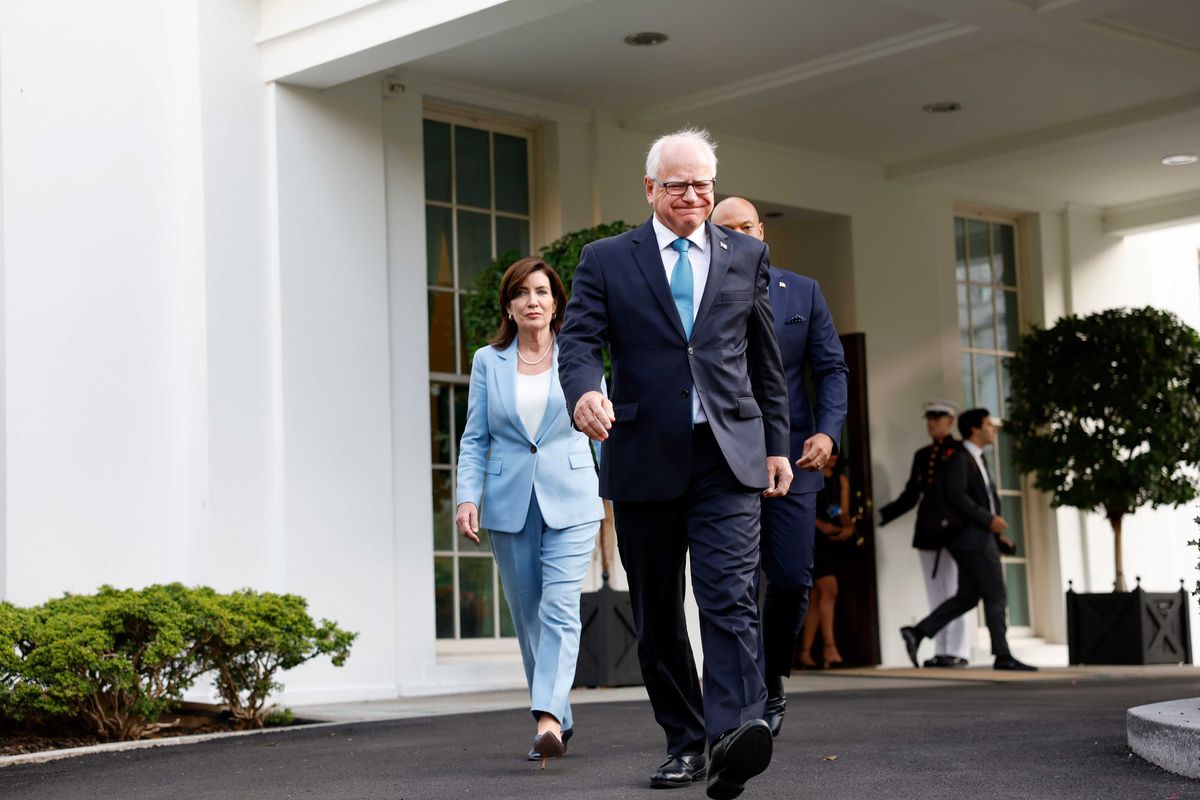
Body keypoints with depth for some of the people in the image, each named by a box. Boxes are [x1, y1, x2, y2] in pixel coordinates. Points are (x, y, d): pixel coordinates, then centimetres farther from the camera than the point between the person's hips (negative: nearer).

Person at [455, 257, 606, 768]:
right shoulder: (488, 362, 7)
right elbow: (475, 438, 6)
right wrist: (468, 497, -7)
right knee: (528, 619, 6)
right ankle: (559, 721, 17)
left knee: (559, 609, -16)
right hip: (510, 505, 2)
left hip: (570, 503, -2)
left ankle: (548, 720, -26)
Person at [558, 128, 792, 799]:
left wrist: (777, 444, 12)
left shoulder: (747, 256, 13)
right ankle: (684, 742, 18)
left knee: (730, 597, -17)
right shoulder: (606, 260, 8)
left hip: (727, 456, -1)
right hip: (644, 459, 1)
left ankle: (735, 733, -29)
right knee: (657, 614, 7)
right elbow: (579, 340, -2)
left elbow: (766, 361, 16)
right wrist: (585, 391, -24)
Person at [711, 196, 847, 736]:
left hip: (792, 457, 2)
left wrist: (828, 430, -7)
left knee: (791, 580, 0)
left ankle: (772, 678, 24)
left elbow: (831, 368, 9)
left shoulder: (803, 293, 11)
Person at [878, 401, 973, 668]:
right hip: (928, 533, 6)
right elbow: (910, 496, 16)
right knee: (936, 594, 5)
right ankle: (941, 651, 6)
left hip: (954, 530, -6)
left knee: (954, 592, -5)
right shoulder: (922, 455, 17)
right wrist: (881, 515, 7)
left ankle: (958, 652, -4)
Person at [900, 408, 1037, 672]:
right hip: (973, 538, -10)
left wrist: (997, 536, 16)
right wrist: (989, 519, -23)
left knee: (967, 597, 9)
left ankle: (917, 633, 7)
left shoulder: (977, 460, 20)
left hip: (982, 538, 10)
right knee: (995, 596, -6)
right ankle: (1003, 656, -3)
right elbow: (955, 495, -22)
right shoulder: (960, 458, -10)